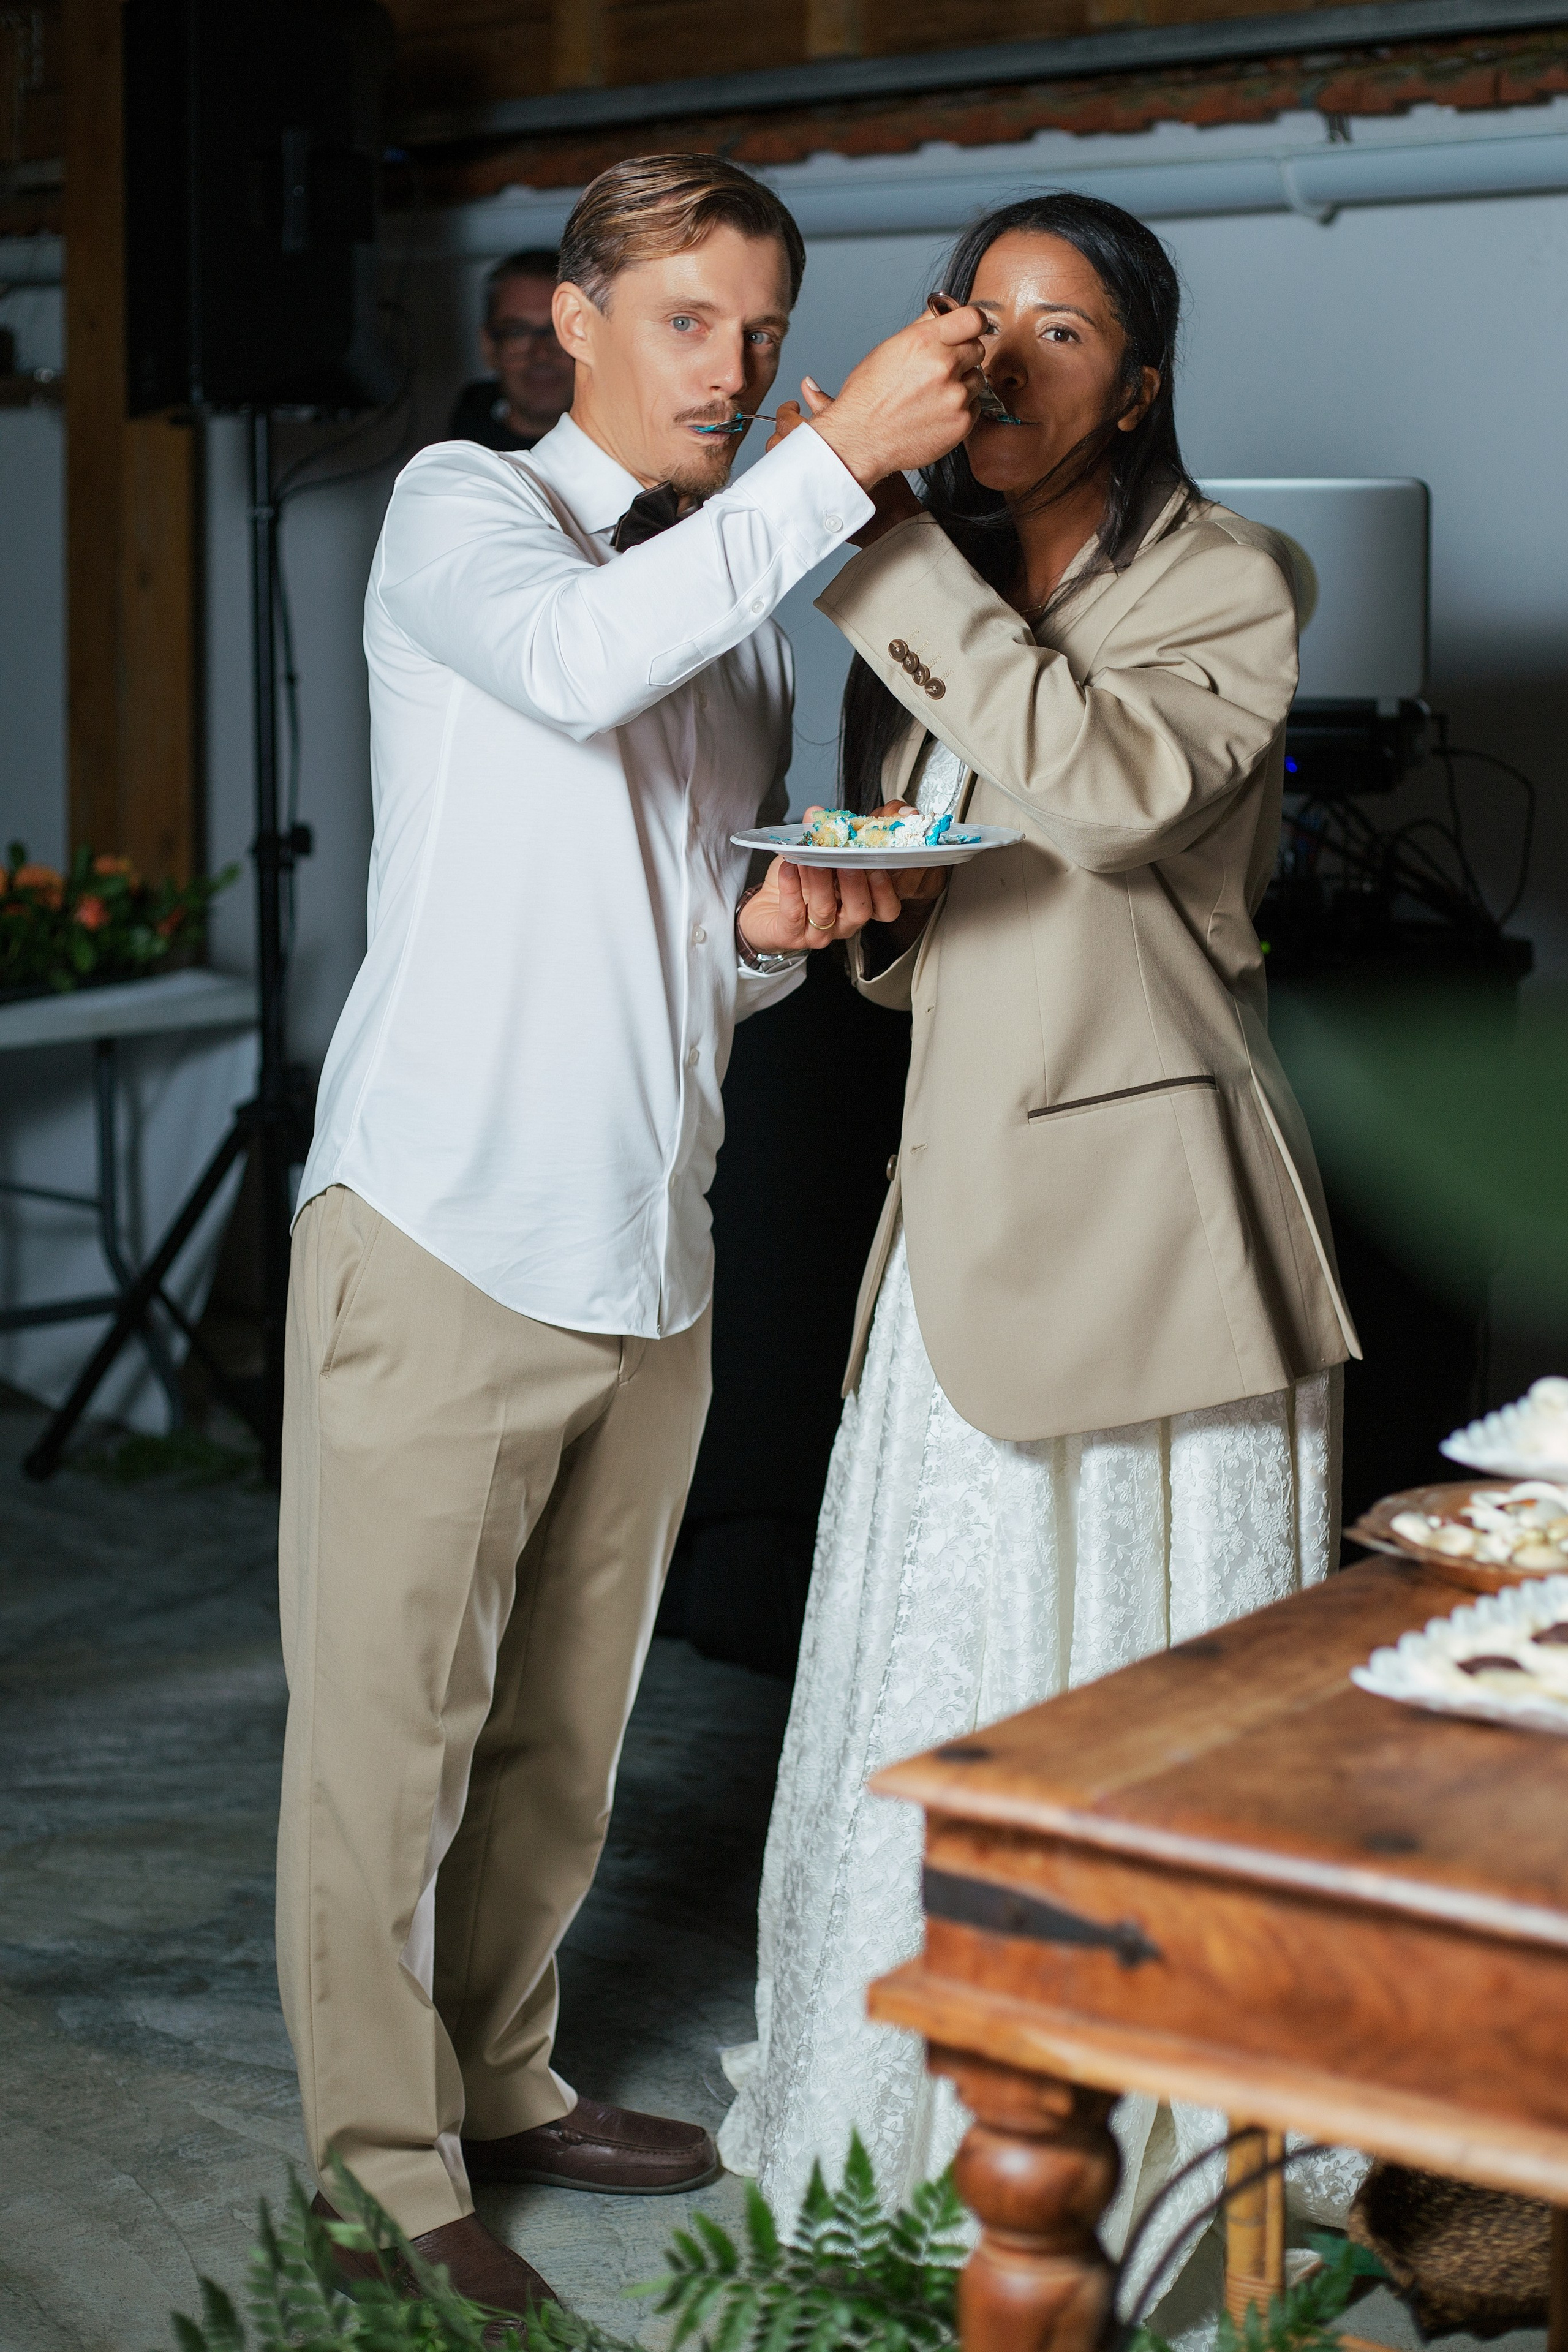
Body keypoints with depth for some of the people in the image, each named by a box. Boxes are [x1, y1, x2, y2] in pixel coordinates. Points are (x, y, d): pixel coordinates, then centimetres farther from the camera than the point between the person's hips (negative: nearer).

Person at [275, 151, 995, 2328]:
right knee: (389, 1720, 0)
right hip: (443, 1230, -6)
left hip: (648, 1249, 7)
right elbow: (571, 659, -28)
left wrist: (773, 927, -1)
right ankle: (384, 2174, 12)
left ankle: (501, 2082, 31)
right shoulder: (463, 509, -2)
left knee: (566, 1718, 15)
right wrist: (843, 458, -30)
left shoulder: (749, 600, 18)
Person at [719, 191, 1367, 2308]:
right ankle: (917, 2135, 24)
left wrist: (895, 555, -22)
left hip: (1152, 1190, -6)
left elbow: (1114, 787, -26)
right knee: (940, 1671, 9)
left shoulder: (1223, 583, -5)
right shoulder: (929, 595, 14)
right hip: (967, 1182, 6)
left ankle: (1181, 2161, 14)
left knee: (1161, 1679, 0)